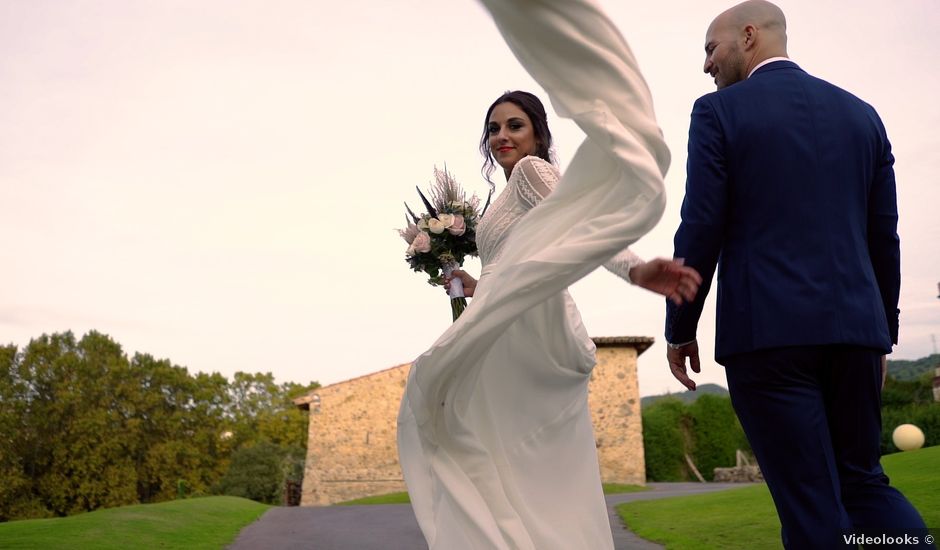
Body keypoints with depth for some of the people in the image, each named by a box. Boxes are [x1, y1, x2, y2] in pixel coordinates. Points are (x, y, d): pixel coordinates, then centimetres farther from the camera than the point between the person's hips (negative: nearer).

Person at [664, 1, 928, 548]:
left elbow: (701, 230, -8)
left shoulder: (719, 112, -1)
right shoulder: (860, 113, 14)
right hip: (852, 325, 5)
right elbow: (884, 237, 13)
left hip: (768, 329, -5)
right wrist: (882, 329, 21)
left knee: (811, 505, 1)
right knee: (862, 482, 17)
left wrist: (680, 329, 2)